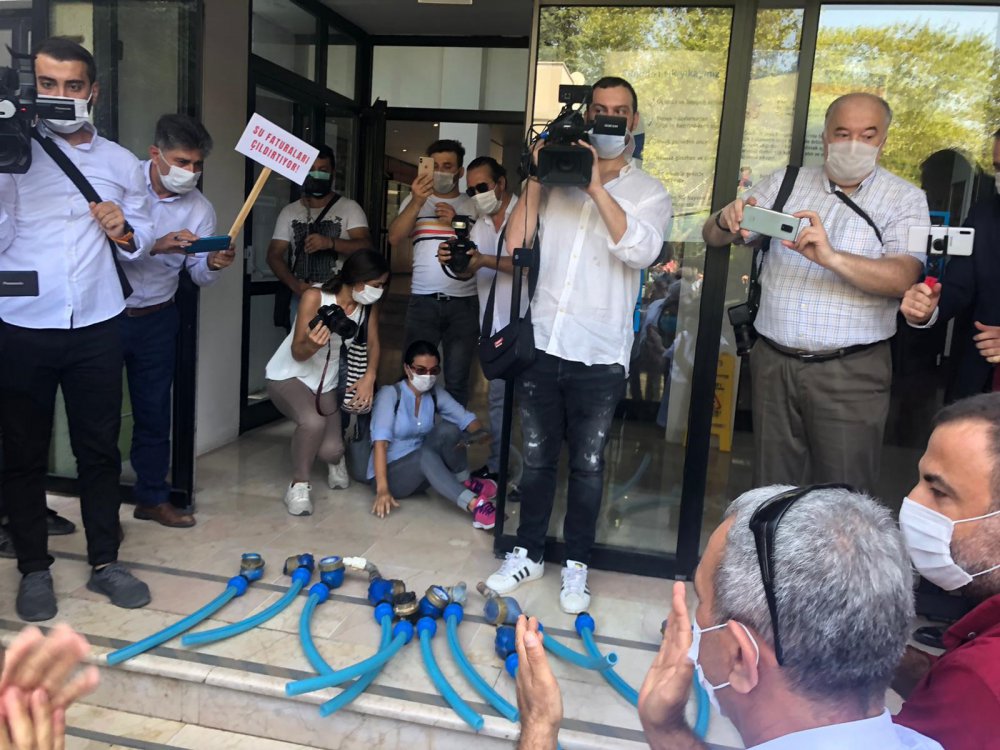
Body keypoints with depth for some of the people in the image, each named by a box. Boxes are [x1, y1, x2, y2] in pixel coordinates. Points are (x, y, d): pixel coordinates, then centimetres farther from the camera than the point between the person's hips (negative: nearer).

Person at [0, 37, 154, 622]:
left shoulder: (122, 163, 10)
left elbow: (142, 239, 15)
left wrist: (124, 234, -8)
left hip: (97, 327, 2)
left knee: (100, 447, 9)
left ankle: (105, 561, 22)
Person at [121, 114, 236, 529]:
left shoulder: (199, 207, -2)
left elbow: (197, 273, -1)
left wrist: (213, 264, -24)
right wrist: (156, 246, -32)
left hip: (155, 319, 3)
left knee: (154, 409, 10)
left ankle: (152, 497, 25)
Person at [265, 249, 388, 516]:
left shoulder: (369, 305, -14)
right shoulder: (315, 297, -26)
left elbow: (372, 343, -3)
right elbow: (297, 353, -22)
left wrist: (369, 377, -21)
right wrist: (313, 345, -45)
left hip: (326, 382, 4)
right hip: (288, 376, -4)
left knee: (329, 450, -11)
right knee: (313, 421, -35)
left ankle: (335, 459, 30)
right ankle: (299, 484, -8)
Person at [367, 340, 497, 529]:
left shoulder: (436, 394, 0)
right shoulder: (390, 393, -15)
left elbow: (467, 419, -6)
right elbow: (380, 442, -25)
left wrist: (478, 434, -31)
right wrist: (382, 488, -36)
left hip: (423, 472, 5)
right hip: (390, 474, -4)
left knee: (446, 429, -24)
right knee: (425, 455, -37)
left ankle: (467, 484, -13)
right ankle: (475, 505, -47)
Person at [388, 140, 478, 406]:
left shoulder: (473, 207, 8)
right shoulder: (415, 201, 9)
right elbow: (395, 238, -7)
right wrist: (416, 202, -20)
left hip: (463, 304, 0)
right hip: (423, 302, 0)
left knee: (457, 380, 5)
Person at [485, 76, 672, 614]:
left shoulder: (648, 193, 5)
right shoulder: (556, 181, 9)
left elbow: (640, 250, -16)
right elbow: (516, 245, 1)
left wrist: (597, 187, -19)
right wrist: (535, 180, -5)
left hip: (599, 354, -2)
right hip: (541, 344, 2)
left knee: (587, 464, 7)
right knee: (536, 457, 12)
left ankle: (576, 565, 23)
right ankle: (528, 554, 28)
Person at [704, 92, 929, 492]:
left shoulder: (904, 199, 1)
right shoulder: (785, 183, 9)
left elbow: (902, 279, -13)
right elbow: (713, 236, 6)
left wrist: (830, 257, -29)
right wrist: (728, 218, -18)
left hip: (851, 372, -2)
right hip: (774, 363, 3)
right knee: (771, 493, 11)